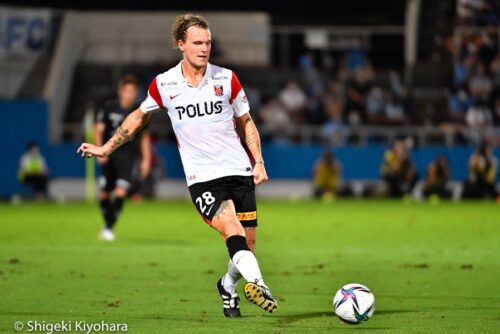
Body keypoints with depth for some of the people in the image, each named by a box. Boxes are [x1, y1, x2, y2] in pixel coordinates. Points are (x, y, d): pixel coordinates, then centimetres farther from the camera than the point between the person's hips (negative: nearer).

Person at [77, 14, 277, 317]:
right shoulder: (164, 84, 0)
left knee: (247, 243, 3)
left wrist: (258, 162, 5)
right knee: (231, 229, -27)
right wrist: (106, 148, 23)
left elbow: (246, 122, 14)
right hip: (202, 178, -2)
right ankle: (258, 284, -44)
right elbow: (140, 116, 18)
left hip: (239, 172, 3)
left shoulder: (226, 78, 2)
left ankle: (228, 287, 32)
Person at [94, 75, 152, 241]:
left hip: (127, 156, 0)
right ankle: (107, 223, 24)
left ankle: (109, 228, -11)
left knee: (120, 192, -17)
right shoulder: (109, 107, -1)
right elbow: (99, 130, -1)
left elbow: (144, 137, 11)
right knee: (104, 194, 1)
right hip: (109, 155, 0)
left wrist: (146, 159, 8)